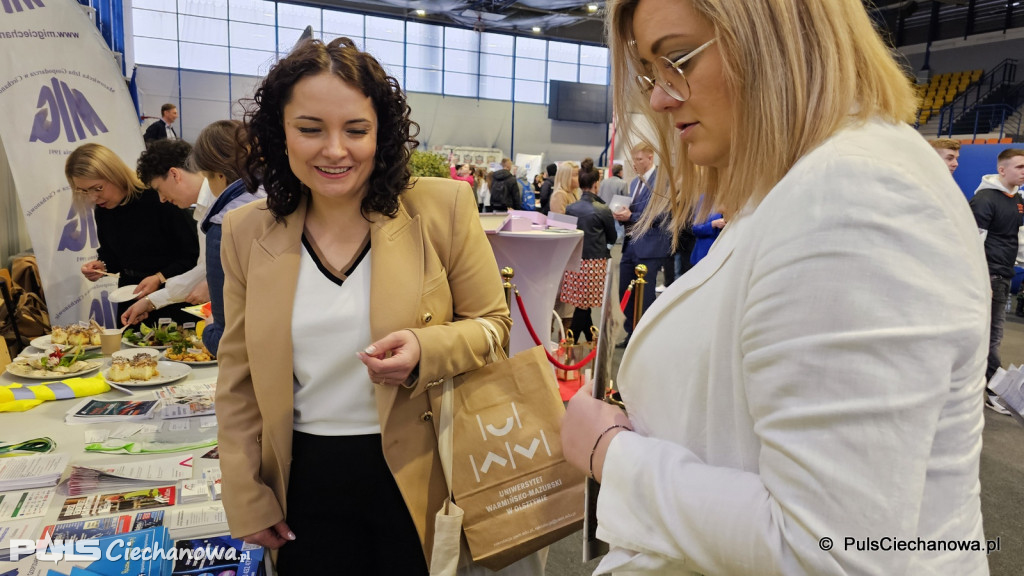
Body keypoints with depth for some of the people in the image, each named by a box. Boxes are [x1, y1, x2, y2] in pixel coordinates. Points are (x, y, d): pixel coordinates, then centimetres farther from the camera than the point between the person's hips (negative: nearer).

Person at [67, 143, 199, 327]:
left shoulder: (158, 198, -18)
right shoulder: (102, 210, 4)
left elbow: (192, 254, -16)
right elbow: (112, 255, 18)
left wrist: (160, 278, -23)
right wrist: (101, 266, -3)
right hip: (130, 299, 6)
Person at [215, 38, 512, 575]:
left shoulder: (444, 208, -12)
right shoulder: (245, 232, -3)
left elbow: (492, 323, -2)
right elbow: (239, 381, 4)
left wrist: (426, 351, -23)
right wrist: (246, 500, 5)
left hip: (415, 475, -2)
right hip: (305, 483, 3)